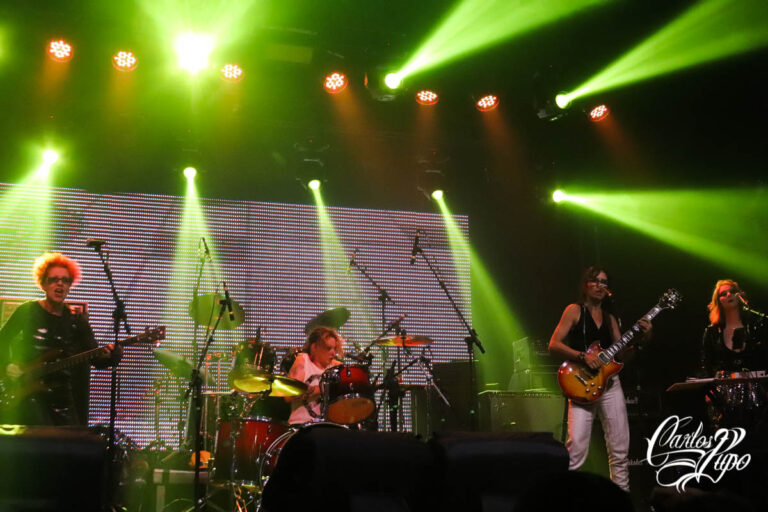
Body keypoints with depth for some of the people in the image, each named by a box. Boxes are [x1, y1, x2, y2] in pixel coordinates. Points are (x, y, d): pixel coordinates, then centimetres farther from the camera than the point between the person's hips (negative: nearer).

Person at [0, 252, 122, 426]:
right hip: (27, 391, -3)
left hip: (62, 398, 3)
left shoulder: (78, 321, 7)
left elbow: (96, 358, -1)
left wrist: (110, 356, -23)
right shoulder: (28, 311, 2)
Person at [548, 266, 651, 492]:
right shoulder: (575, 310, 2)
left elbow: (621, 353, 14)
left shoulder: (609, 317, 17)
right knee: (576, 445, -17)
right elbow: (553, 345, -6)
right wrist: (583, 356, -17)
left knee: (620, 446, 5)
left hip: (610, 383, 5)